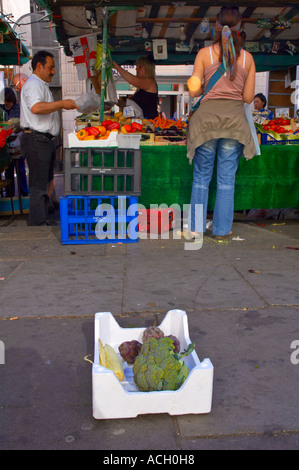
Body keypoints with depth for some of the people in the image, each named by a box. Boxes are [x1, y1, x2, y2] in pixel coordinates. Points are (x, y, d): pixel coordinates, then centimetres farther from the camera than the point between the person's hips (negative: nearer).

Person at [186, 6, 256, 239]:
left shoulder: (204, 53, -1)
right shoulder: (247, 58, 3)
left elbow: (193, 91, -3)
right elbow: (248, 97, 3)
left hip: (207, 118, 0)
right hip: (234, 119, 1)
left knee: (201, 175, 11)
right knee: (227, 177, 9)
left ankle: (197, 227, 16)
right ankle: (222, 228, 16)